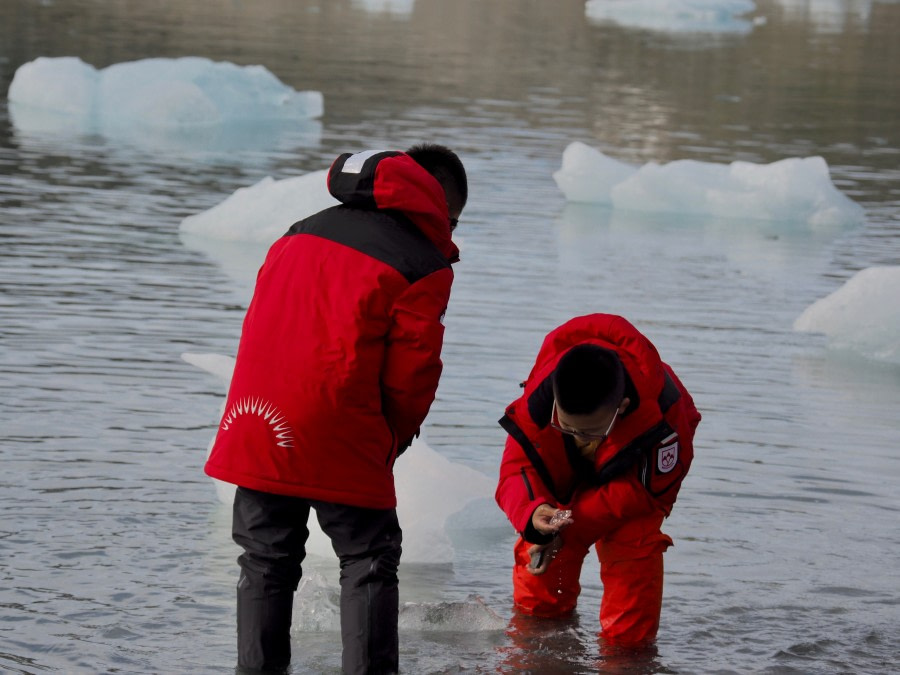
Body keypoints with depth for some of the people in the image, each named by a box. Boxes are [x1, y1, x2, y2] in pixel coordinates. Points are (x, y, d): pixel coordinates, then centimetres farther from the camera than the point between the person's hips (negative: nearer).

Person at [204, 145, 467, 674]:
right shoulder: (427, 265, -2)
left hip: (255, 420, 6)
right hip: (339, 439, -6)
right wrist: (394, 440, 14)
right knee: (370, 560, 7)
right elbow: (411, 371, -4)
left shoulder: (306, 230, 18)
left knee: (267, 561, 16)